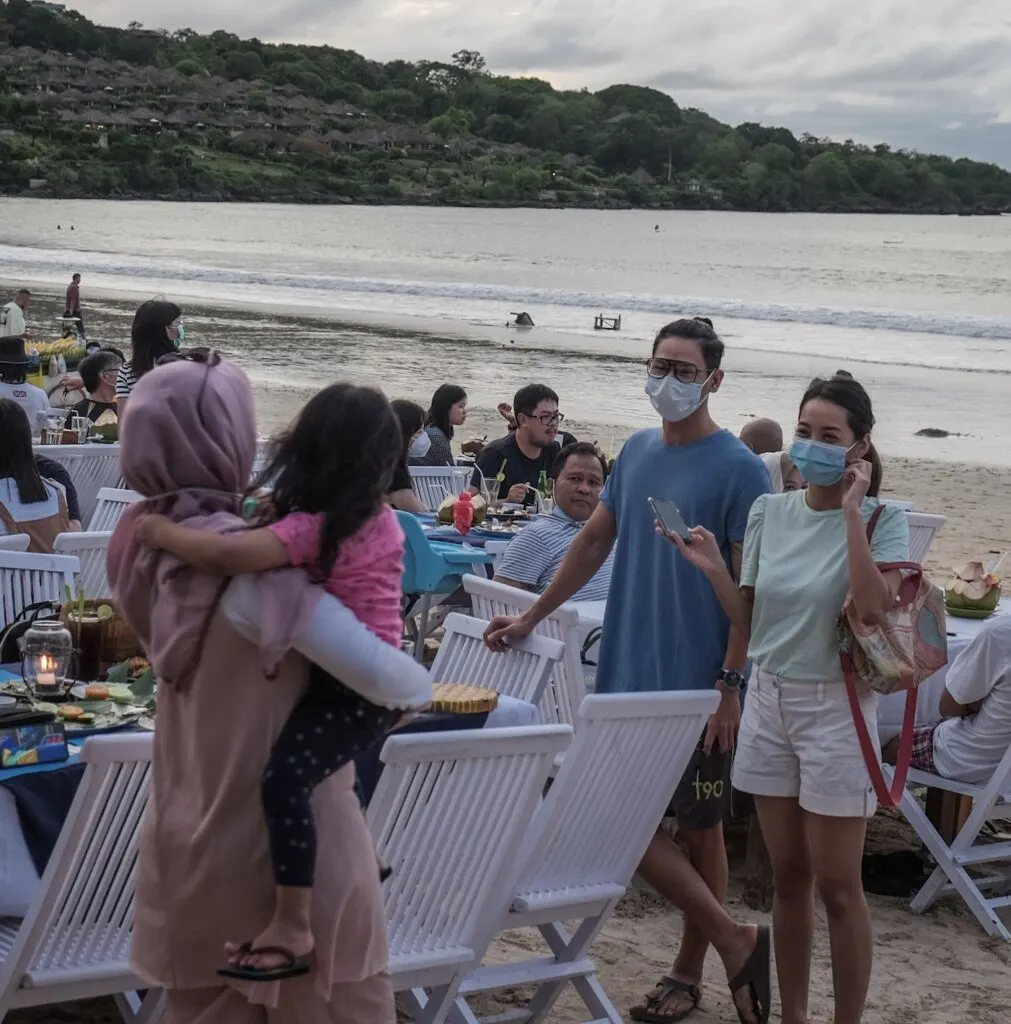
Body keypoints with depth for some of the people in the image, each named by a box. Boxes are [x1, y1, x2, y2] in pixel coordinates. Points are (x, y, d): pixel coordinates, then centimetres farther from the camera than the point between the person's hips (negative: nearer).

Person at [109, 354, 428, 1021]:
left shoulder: (147, 540, -3)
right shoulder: (243, 563, -27)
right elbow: (386, 680, -29)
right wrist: (420, 681, -8)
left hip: (194, 837, 7)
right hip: (284, 835, -7)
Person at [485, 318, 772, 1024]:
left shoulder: (739, 471, -11)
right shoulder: (637, 452, 8)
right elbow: (594, 543, 17)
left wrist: (731, 684, -17)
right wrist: (531, 618, 17)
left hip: (699, 687, -6)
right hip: (627, 675, 6)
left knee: (699, 828, 3)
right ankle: (735, 942, 17)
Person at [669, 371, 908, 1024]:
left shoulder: (883, 521, -8)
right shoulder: (770, 512, 4)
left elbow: (874, 608, -26)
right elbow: (751, 623, 8)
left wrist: (852, 511, -22)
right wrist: (714, 571, -9)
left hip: (835, 706, -4)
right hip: (770, 699, 5)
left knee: (836, 884, 0)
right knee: (788, 876, 13)